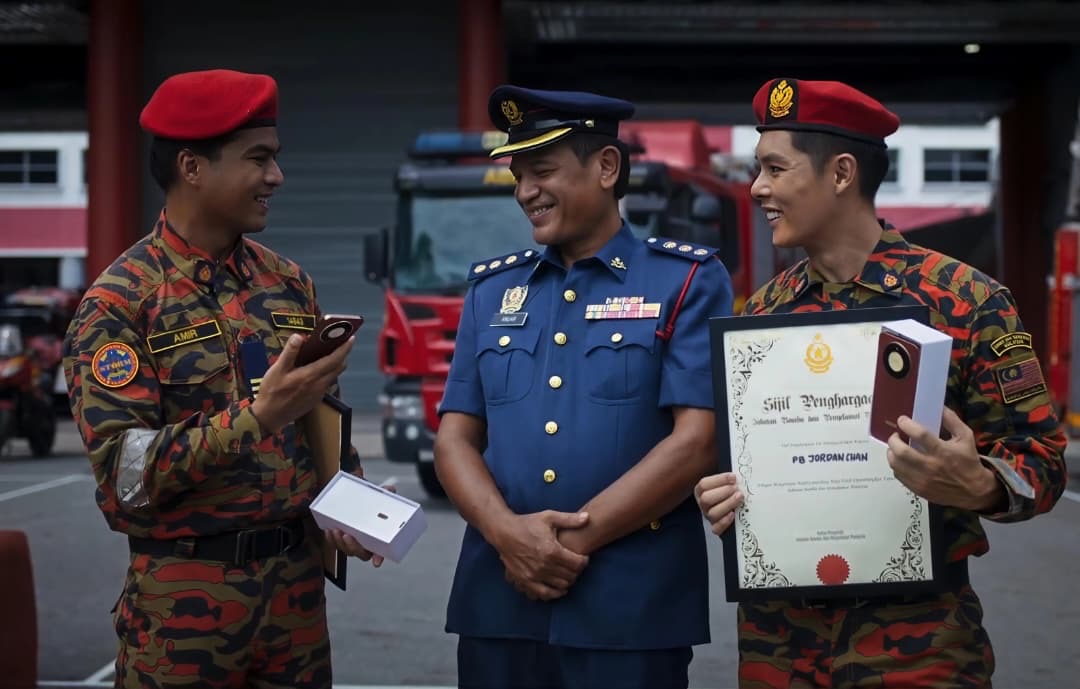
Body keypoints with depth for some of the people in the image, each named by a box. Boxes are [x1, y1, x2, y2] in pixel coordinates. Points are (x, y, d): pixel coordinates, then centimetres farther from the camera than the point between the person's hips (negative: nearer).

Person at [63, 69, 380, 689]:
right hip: (186, 594, -5)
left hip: (300, 582, 5)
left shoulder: (289, 283, 8)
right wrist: (257, 416, -26)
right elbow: (124, 476, -17)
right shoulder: (119, 304, -10)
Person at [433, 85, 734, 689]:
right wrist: (508, 533, -10)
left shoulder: (688, 280, 0)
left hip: (633, 609, -4)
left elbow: (698, 441, -9)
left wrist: (575, 539, -12)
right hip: (497, 602, 4)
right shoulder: (492, 289, 12)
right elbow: (455, 438, 8)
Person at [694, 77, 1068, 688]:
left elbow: (1040, 460, -8)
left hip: (916, 632, -4)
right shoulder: (764, 309, 7)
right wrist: (723, 493, -5)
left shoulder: (969, 302, -8)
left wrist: (979, 485, -28)